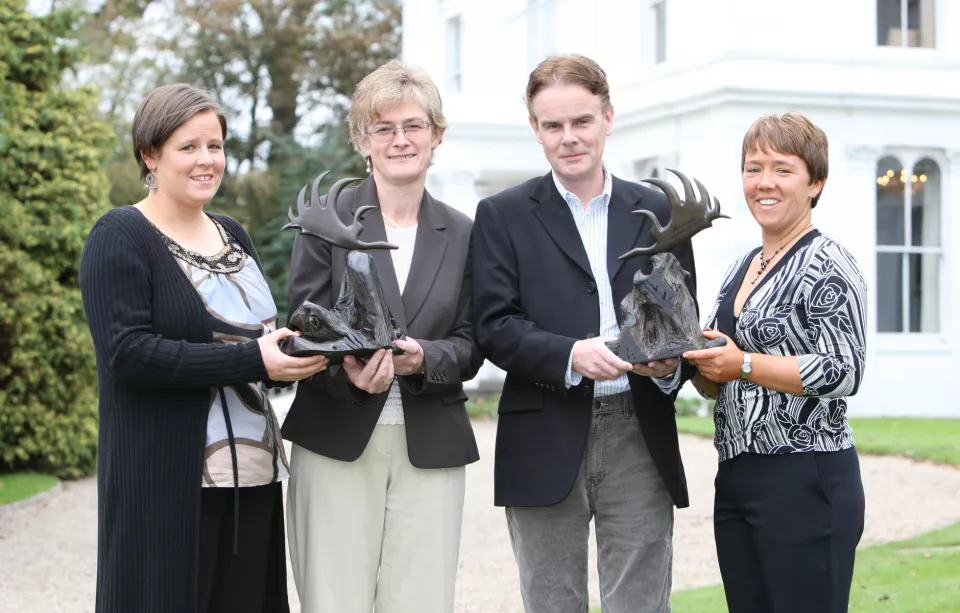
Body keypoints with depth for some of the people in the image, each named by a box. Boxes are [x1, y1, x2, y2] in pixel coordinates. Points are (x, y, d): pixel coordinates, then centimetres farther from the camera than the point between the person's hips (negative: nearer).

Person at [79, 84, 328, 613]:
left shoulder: (233, 236, 16)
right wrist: (252, 361, -21)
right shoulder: (121, 237, -5)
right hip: (166, 483, -6)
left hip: (252, 474, 7)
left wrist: (296, 351, 0)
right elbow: (127, 351, -17)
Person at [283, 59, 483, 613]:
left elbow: (469, 347, 7)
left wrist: (423, 358, -15)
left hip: (431, 449, 2)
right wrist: (346, 370, -21)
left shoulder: (461, 234, 10)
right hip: (338, 442, -2)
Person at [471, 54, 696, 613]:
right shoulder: (503, 216, 5)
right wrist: (570, 355, -21)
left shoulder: (658, 211, 11)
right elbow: (494, 325, -4)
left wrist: (670, 363, -12)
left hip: (641, 440, 1)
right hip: (546, 446, -1)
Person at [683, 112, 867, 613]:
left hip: (806, 482, -8)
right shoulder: (740, 269, 15)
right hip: (737, 479, 8)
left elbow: (844, 372, -19)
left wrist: (743, 365, -17)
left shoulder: (826, 265, -9)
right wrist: (691, 362, 0)